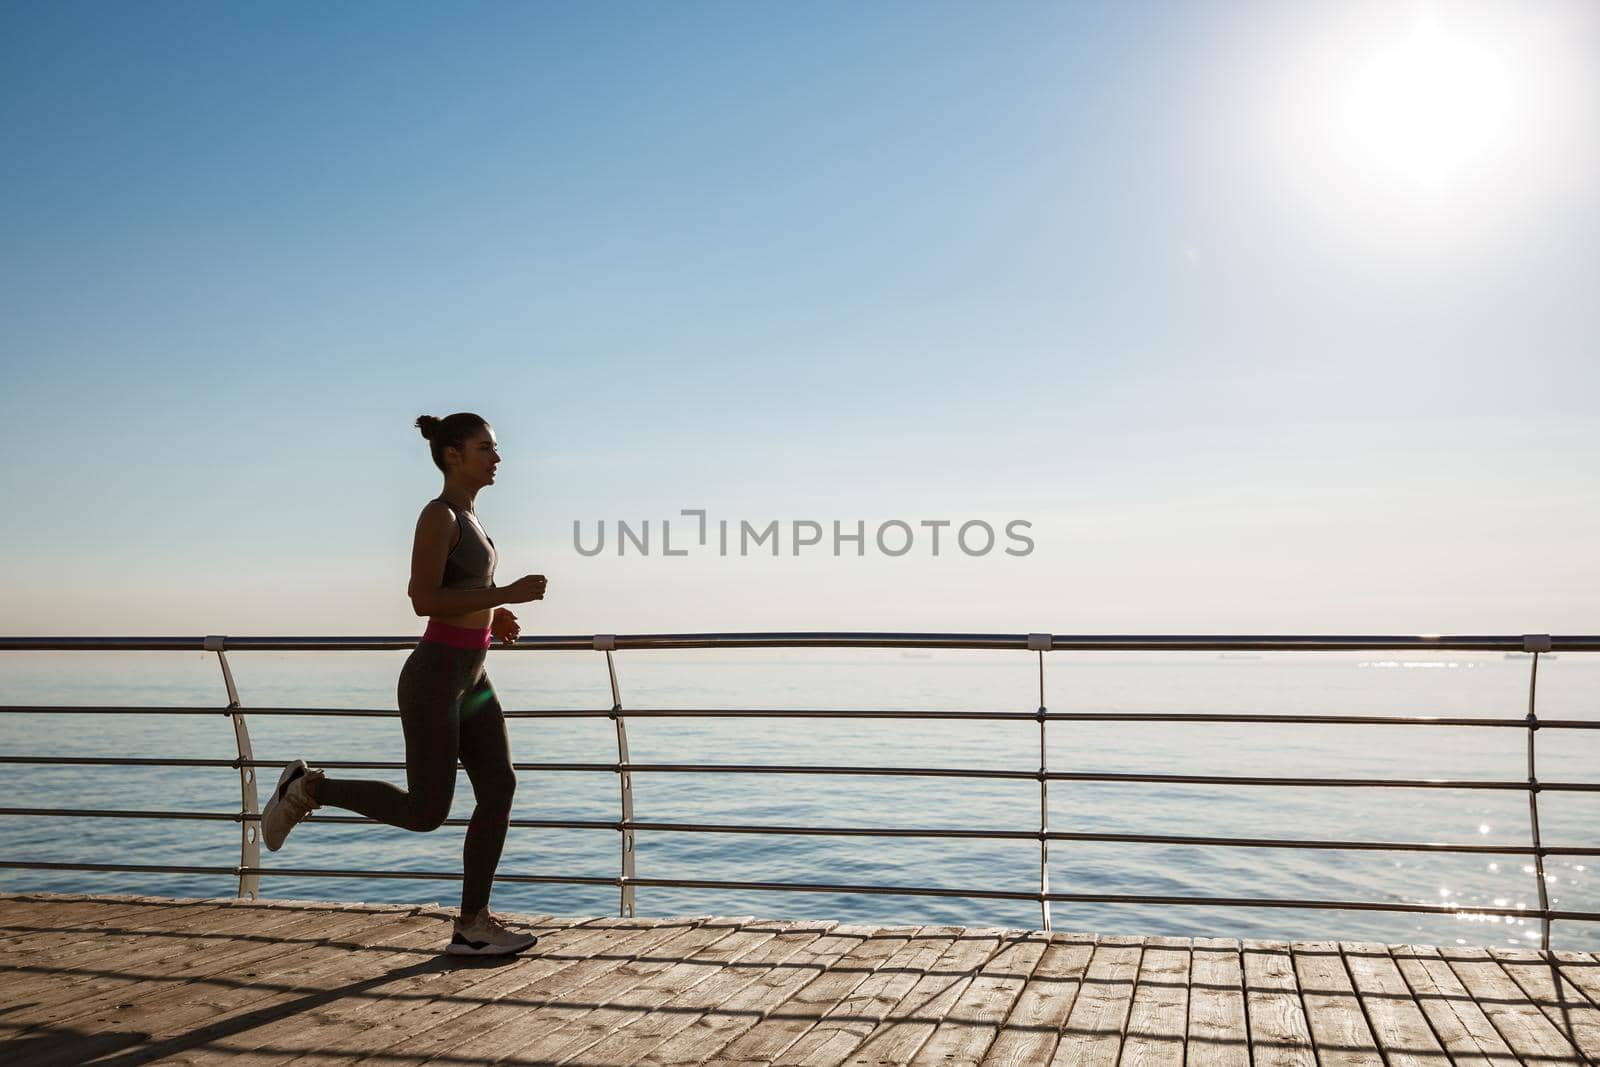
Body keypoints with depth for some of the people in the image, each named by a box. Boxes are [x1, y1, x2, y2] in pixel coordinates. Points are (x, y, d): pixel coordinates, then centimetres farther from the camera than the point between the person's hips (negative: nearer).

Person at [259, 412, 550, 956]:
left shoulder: (465, 517, 13)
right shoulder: (439, 514, -15)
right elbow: (422, 601, -23)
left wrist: (491, 615, 12)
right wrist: (507, 594, -21)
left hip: (469, 678, 9)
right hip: (434, 679, -9)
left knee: (499, 789, 0)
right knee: (426, 813, -2)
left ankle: (472, 925, 6)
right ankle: (308, 788, 14)